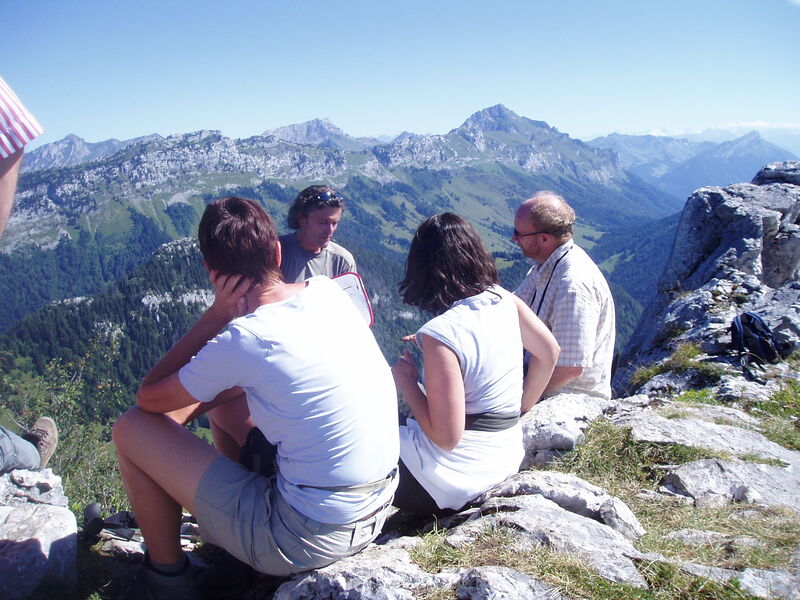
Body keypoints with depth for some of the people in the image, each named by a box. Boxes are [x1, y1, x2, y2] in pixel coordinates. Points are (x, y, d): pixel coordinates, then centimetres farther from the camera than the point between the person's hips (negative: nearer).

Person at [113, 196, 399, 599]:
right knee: (224, 400, 22)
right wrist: (196, 405, 11)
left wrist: (215, 314, -9)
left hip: (307, 540, -7)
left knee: (132, 428, 1)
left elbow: (148, 397, -5)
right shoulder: (328, 291, -2)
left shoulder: (241, 340, -22)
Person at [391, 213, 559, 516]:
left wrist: (407, 385, -10)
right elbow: (549, 352, 9)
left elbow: (447, 438, -23)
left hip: (457, 471, -7)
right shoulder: (504, 299, -6)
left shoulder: (439, 334, -25)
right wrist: (520, 409, 18)